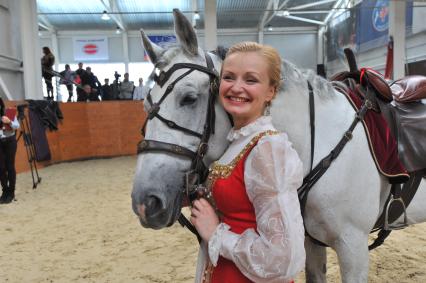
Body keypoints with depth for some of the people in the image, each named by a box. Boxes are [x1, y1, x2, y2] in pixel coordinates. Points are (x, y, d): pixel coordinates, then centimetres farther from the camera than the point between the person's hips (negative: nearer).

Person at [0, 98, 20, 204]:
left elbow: (17, 126, -6)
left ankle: (11, 193, 9)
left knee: (10, 167, 1)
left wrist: (9, 122, -25)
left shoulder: (9, 112, -3)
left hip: (9, 141, -2)